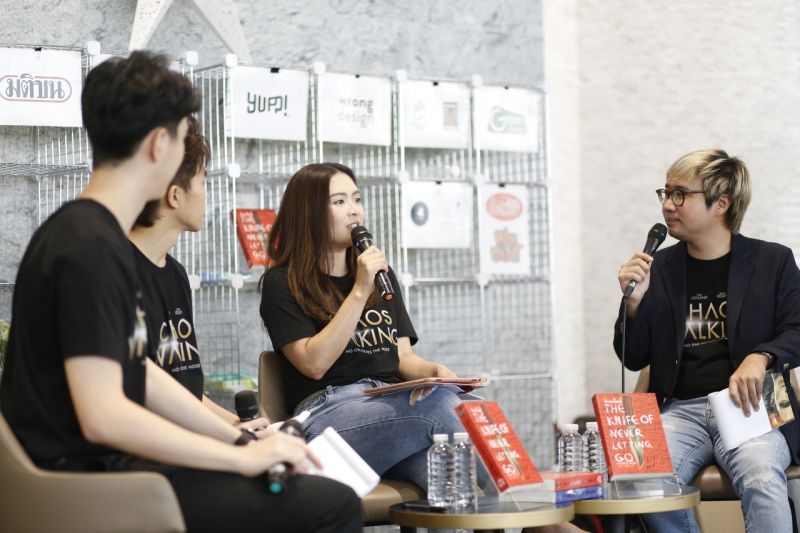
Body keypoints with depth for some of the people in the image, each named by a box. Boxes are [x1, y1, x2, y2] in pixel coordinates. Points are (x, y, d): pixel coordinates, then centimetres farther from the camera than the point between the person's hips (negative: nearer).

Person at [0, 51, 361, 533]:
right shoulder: (90, 248, -20)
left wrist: (241, 439, 10)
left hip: (106, 462, 11)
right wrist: (243, 458, -18)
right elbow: (103, 416, -26)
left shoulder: (89, 231, 12)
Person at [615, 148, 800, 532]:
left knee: (762, 481, -35)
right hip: (680, 410, 2)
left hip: (750, 407, -2)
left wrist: (760, 358, -21)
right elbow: (634, 359, 14)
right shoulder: (658, 268, 13)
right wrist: (633, 302, -5)